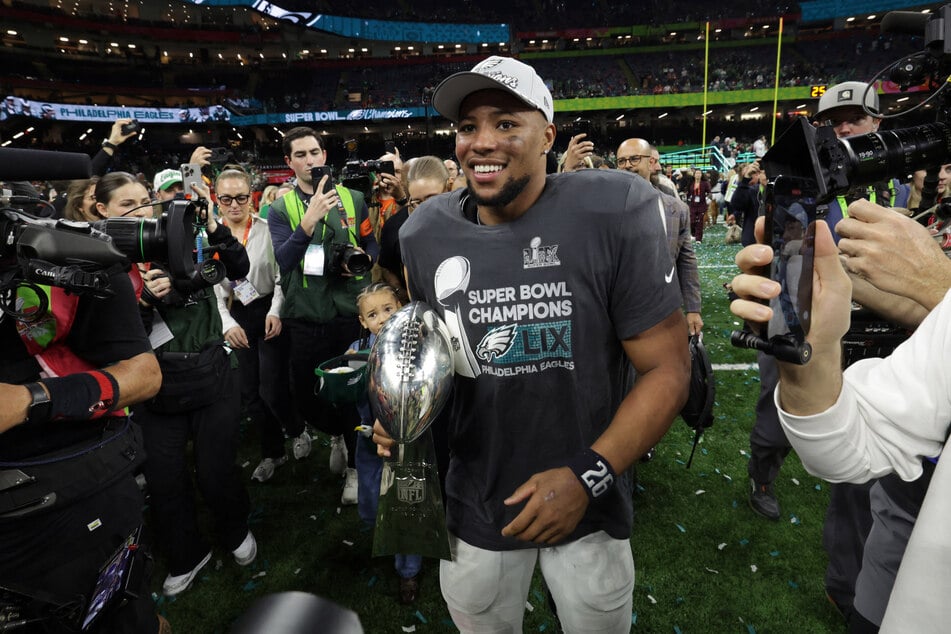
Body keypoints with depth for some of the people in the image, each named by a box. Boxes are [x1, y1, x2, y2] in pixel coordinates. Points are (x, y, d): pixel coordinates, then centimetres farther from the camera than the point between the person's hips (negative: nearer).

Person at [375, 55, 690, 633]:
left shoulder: (613, 214, -19)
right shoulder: (426, 235, -5)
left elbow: (667, 368, -16)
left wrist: (589, 476, -22)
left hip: (587, 503, -2)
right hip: (475, 506, 3)